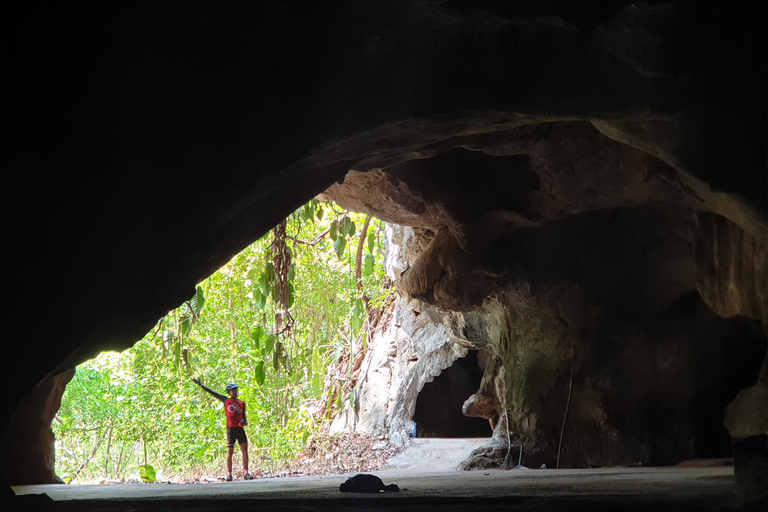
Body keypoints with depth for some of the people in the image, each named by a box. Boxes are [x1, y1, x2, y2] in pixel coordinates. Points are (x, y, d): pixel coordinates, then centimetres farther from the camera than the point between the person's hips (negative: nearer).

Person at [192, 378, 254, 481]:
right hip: (231, 429, -2)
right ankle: (229, 474, 1)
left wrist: (244, 422, -4)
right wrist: (201, 385, 10)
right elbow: (212, 393, 11)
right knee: (230, 452, -2)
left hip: (240, 429, 2)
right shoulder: (225, 400, 9)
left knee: (245, 450, -6)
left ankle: (246, 473, -6)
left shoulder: (242, 403, 14)